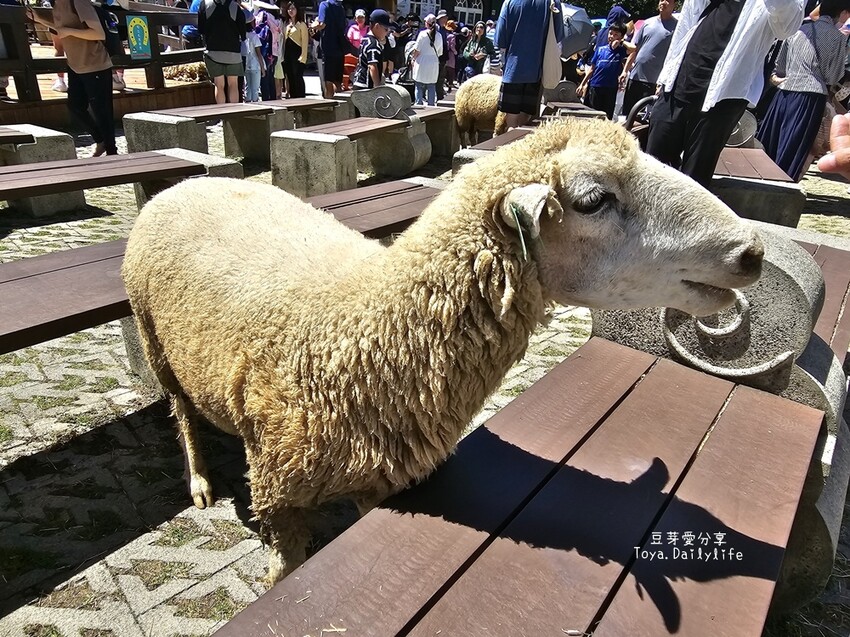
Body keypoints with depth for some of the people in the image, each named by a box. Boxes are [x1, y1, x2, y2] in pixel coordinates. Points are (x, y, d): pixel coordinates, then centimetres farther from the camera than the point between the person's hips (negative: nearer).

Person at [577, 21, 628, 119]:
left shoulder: (622, 51, 3)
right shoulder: (600, 50, 9)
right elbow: (591, 69, 11)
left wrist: (621, 42, -7)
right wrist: (582, 84, 9)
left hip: (610, 89, -2)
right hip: (594, 87, 2)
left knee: (607, 117, 1)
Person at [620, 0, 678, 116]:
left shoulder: (676, 26, 0)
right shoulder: (648, 22, 12)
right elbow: (634, 49, 15)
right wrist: (625, 70, 7)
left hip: (654, 80, -4)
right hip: (634, 75, 4)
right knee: (626, 110, 8)